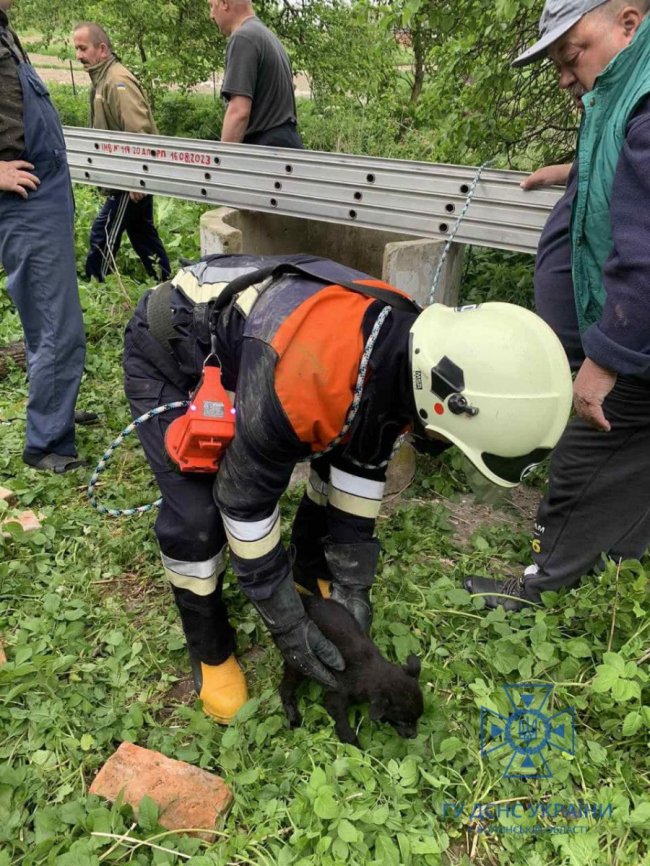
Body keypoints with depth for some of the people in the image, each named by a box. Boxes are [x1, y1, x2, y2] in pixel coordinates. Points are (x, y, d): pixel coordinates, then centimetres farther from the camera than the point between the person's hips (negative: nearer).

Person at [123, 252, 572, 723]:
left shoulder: (409, 340, -19)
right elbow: (245, 501, -30)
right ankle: (211, 654, 10)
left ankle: (312, 571, 28)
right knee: (196, 516, -17)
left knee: (353, 454, 4)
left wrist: (353, 584, -4)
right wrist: (288, 625, -18)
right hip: (166, 354, -6)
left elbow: (360, 465, -7)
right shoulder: (301, 383, -44)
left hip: (242, 331, 7)